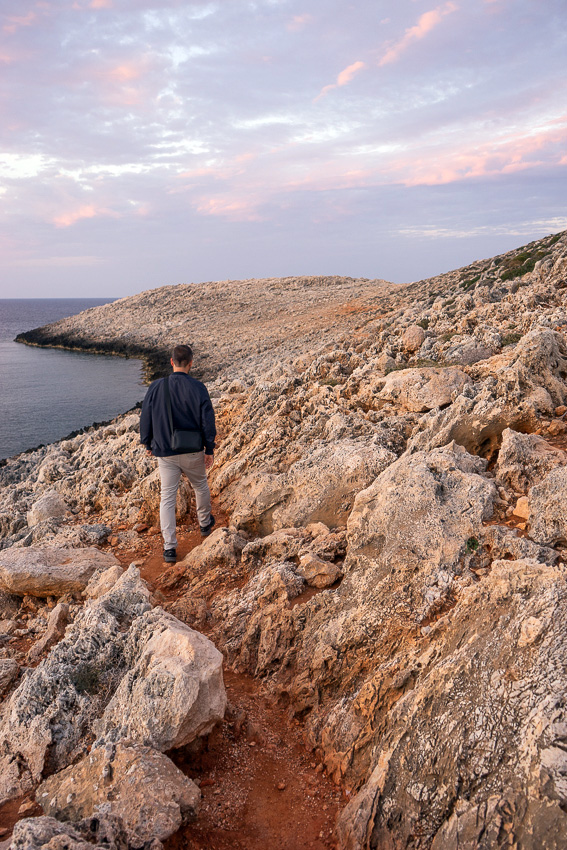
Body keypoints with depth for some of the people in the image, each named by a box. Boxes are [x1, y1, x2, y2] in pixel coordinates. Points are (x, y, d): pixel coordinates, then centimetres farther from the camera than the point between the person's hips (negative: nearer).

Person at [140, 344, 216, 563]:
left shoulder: (156, 387, -5)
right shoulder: (198, 388, -11)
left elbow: (145, 419, 2)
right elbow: (207, 421, -9)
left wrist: (148, 444, 17)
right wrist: (210, 450, 1)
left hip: (165, 452, 1)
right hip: (192, 452, -1)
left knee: (167, 497, 6)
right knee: (200, 485, 24)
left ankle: (169, 548, 4)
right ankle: (205, 523, 46)